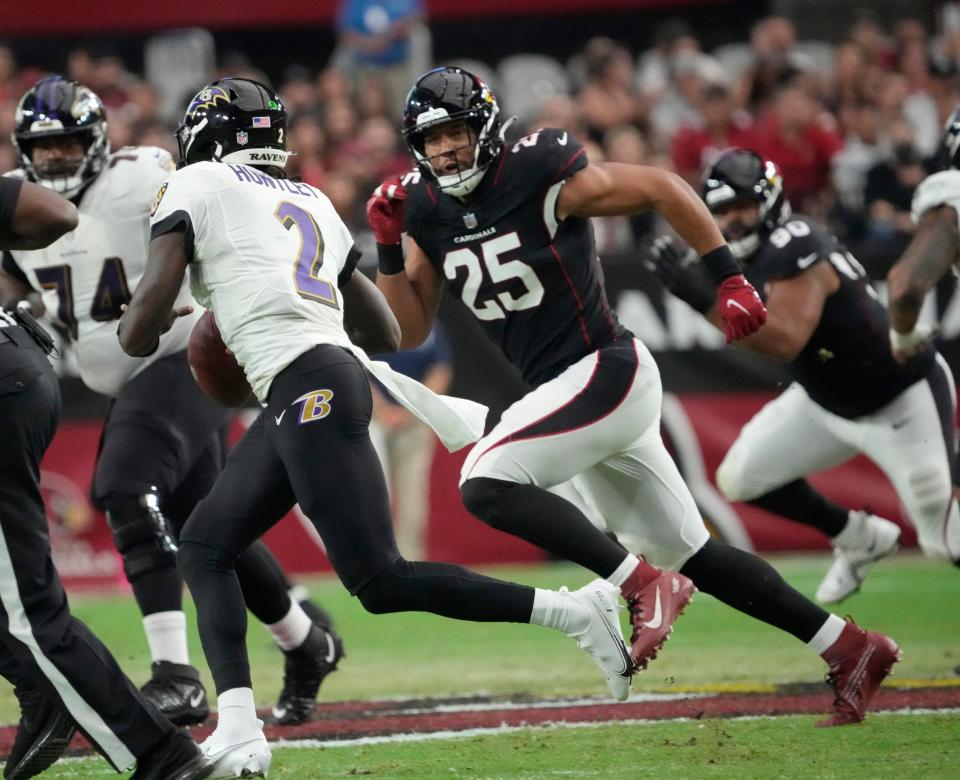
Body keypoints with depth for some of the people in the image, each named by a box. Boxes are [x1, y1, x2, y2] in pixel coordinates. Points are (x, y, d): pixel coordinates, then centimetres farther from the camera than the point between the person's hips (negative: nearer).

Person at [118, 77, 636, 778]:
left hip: (308, 389, -9)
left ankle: (573, 612, -12)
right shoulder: (314, 203, 26)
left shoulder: (197, 185, 6)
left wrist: (139, 331, 19)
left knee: (381, 582, -11)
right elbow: (386, 333, 26)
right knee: (205, 546, 11)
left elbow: (155, 294, -3)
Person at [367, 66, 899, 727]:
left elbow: (663, 189, -7)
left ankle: (641, 588, -18)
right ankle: (850, 649, 18)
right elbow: (409, 332, 9)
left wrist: (729, 280, -8)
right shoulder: (426, 213, 5)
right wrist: (389, 250, -5)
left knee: (486, 484, -21)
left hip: (607, 372, -8)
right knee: (686, 553, 11)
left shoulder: (539, 177, -14)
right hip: (567, 392, 8)